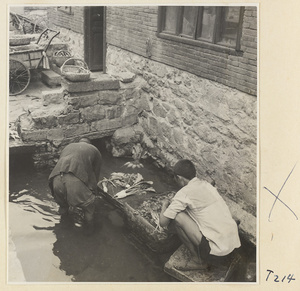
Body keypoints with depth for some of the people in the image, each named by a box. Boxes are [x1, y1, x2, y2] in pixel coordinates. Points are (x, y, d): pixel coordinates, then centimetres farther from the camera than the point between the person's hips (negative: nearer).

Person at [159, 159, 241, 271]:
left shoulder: (185, 193, -10)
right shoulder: (206, 185, 12)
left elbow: (163, 222, -6)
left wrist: (165, 205, 14)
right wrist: (175, 203, 28)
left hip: (217, 252, -8)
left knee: (176, 216, -6)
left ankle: (198, 260, 6)